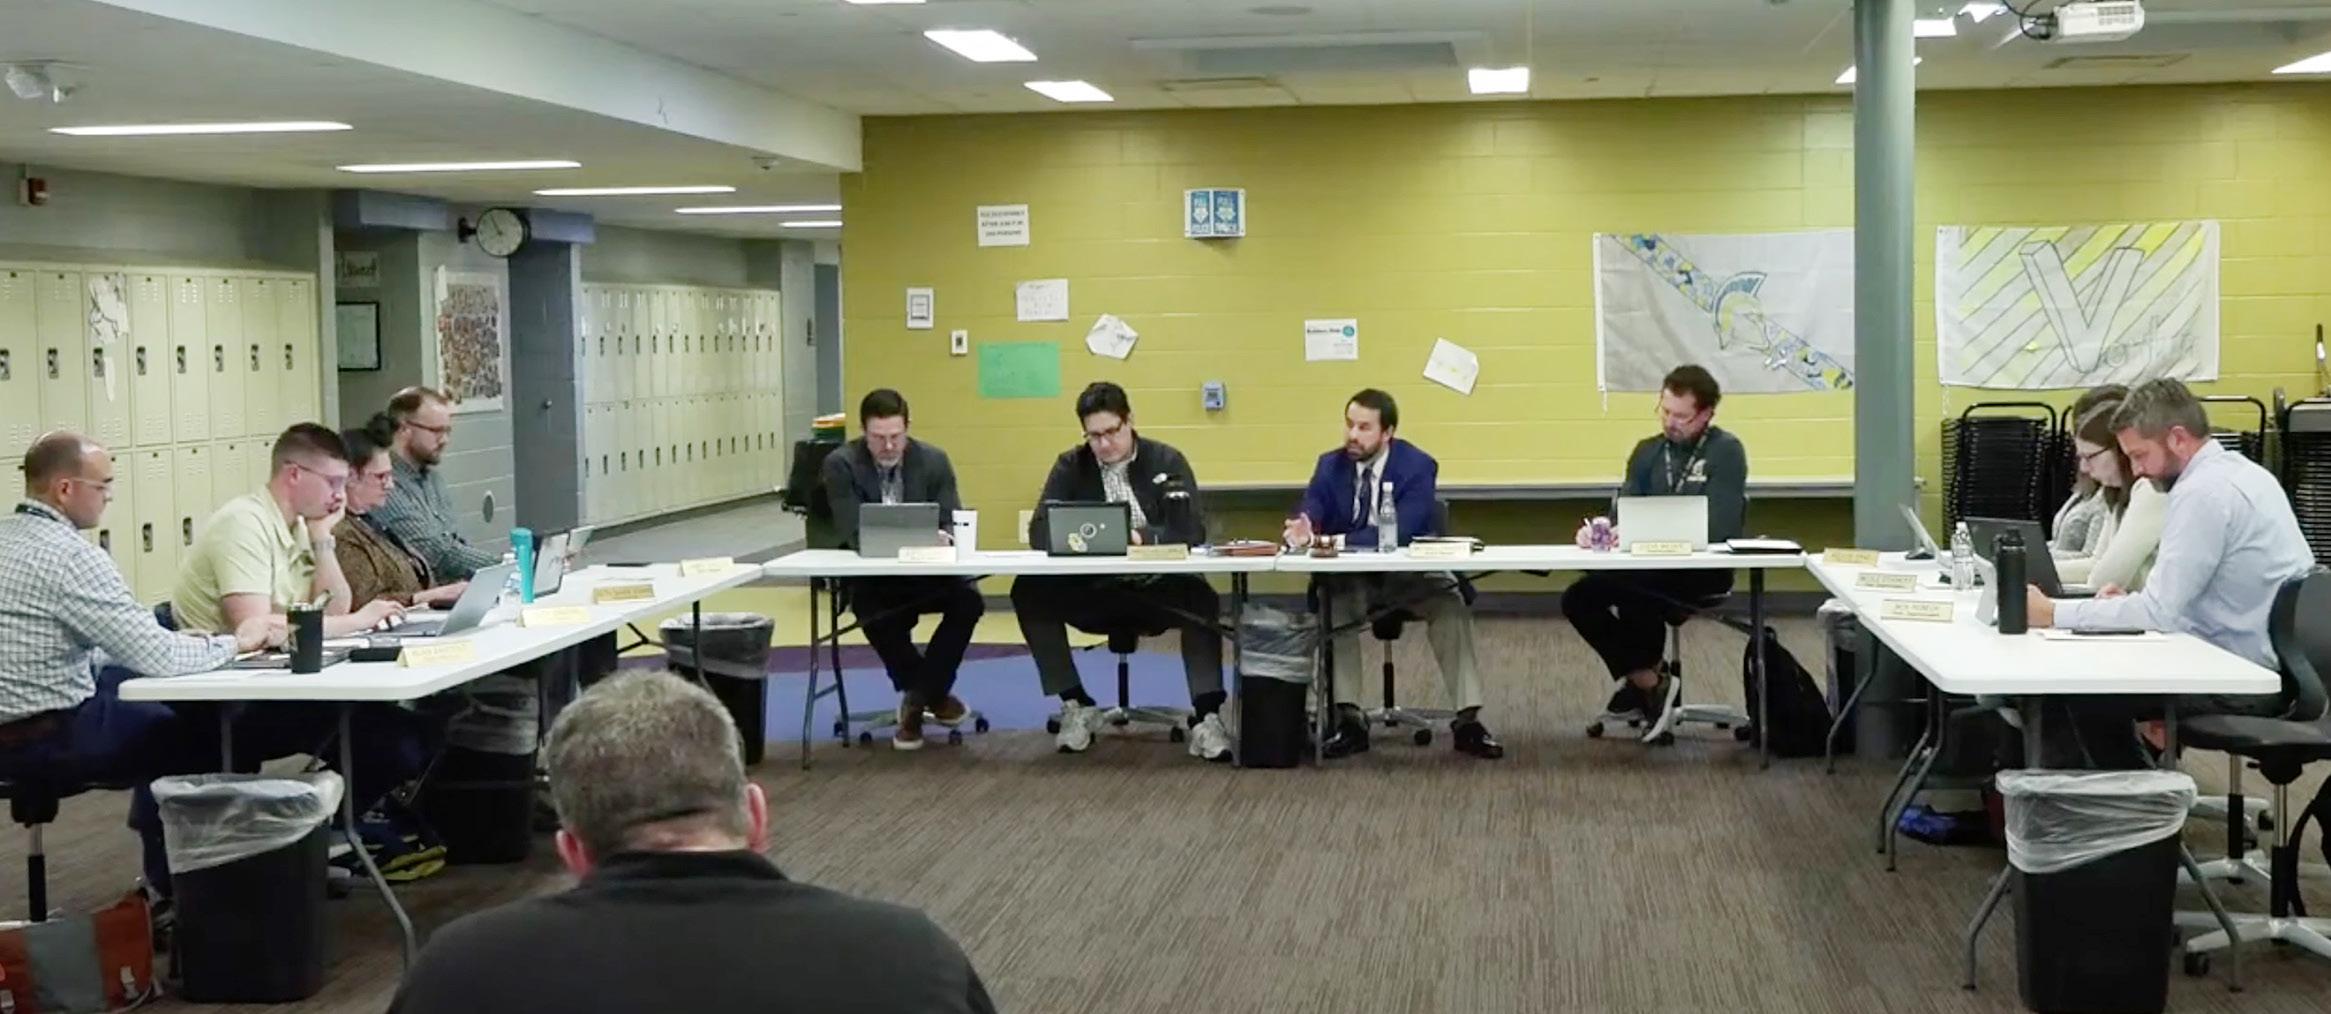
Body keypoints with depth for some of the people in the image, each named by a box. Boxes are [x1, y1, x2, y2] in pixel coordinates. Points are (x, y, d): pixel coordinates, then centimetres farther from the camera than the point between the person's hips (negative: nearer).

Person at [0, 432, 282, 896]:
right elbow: (158, 656, -24)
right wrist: (235, 642, -7)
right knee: (198, 732, 11)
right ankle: (173, 881, 26)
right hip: (50, 737, -9)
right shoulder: (71, 556, -23)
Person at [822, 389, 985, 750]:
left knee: (969, 599, -27)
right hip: (871, 574, -2)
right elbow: (854, 535, -17)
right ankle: (931, 693, -8)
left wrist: (942, 539, -32)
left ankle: (918, 698, -10)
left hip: (927, 569, 2)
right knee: (876, 618, -35)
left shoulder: (934, 460, -2)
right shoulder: (841, 465, -10)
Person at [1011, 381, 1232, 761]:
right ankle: (1076, 705, -11)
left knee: (1202, 600, -35)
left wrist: (1140, 535, -27)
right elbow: (1040, 532, -4)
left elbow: (1193, 531, -10)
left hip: (1158, 589, -2)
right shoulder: (1071, 466, 4)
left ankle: (1205, 716, -31)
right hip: (1093, 591, 2)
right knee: (1029, 593, -24)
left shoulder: (1167, 461, 0)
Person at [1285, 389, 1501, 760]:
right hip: (1352, 577, 2)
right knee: (1328, 603, -28)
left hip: (1413, 573, -2)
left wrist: (1336, 540, -36)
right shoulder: (1330, 465, 0)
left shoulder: (1417, 466, -14)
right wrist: (1304, 530, -39)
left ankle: (1467, 720, -25)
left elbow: (1401, 533, -27)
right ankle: (1349, 719, -23)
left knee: (1451, 606, -29)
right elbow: (1310, 512, -12)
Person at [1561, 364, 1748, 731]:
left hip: (1704, 571, -6)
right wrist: (1599, 530, -17)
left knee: (1632, 589, -31)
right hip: (1649, 568, 6)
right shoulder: (1647, 452, 14)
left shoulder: (1726, 452, -4)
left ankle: (1646, 680, -7)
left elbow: (1718, 529, -15)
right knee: (1577, 599, -16)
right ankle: (1649, 680, -4)